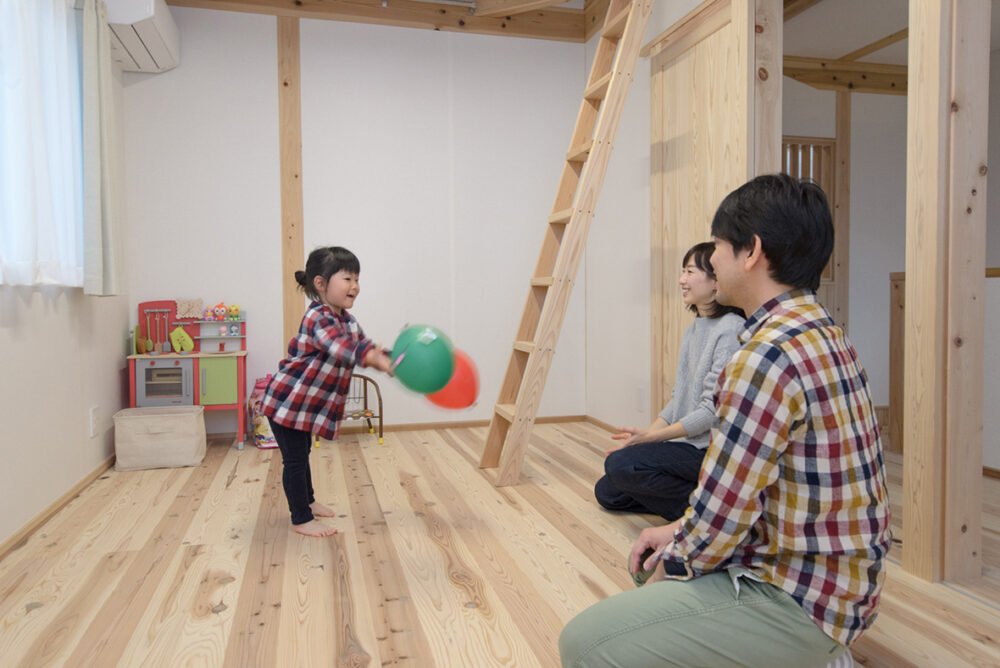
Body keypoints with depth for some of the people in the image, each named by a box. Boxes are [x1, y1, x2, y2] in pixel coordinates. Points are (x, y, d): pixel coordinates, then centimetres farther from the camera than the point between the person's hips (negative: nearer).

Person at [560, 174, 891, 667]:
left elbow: (718, 518, -22)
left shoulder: (768, 356, -25)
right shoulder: (821, 332, 7)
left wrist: (668, 568, -3)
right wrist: (678, 530, 8)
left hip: (798, 600, -10)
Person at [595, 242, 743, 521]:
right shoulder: (691, 330, 12)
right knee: (606, 491, 6)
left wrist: (651, 436, -17)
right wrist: (642, 437, 2)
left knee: (620, 464, -25)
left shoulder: (731, 330, -17)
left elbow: (715, 409, -20)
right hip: (684, 441, 9)